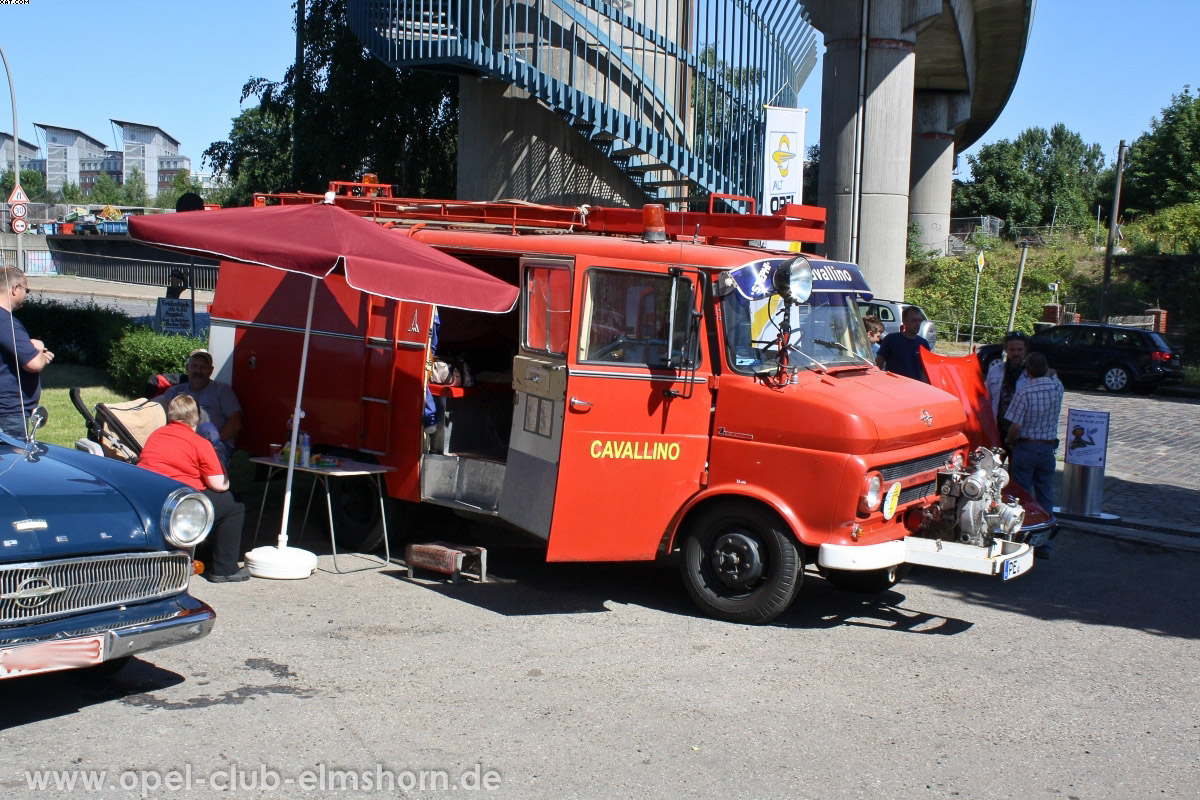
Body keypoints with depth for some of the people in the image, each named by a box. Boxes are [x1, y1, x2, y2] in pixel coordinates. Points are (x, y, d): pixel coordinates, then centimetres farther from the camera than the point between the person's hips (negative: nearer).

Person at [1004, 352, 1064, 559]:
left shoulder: (1023, 392, -18)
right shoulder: (1057, 387, -4)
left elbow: (1015, 426, -17)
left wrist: (1009, 441, -1)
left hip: (1025, 447, -4)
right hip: (1048, 448, 4)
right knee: (1045, 497, 11)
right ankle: (1044, 545, 14)